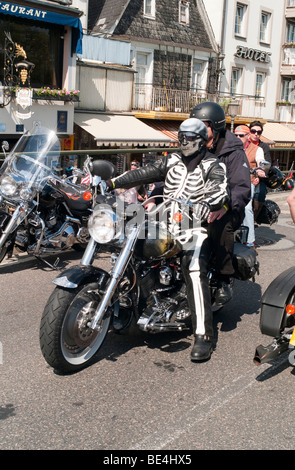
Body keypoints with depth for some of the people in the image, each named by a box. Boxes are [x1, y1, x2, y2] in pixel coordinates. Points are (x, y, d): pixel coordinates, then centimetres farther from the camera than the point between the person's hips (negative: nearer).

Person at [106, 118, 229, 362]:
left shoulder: (213, 166, 2)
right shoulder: (172, 161, 18)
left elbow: (221, 189, -16)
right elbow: (145, 173, 12)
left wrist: (206, 204, -37)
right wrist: (113, 182, 1)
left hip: (195, 226, -6)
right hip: (167, 223, 6)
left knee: (194, 270, -28)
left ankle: (203, 335, -27)